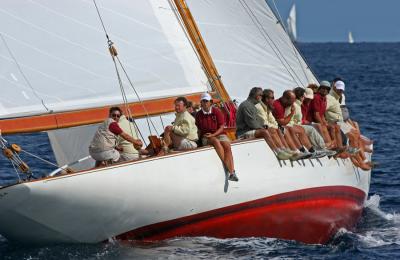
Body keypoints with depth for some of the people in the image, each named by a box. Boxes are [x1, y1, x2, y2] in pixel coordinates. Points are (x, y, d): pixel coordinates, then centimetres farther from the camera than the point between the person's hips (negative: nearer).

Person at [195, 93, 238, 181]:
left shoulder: (216, 111, 2)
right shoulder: (198, 115, 6)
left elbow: (221, 127, -2)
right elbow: (199, 130, 12)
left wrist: (213, 134, -15)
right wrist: (199, 139, -4)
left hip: (219, 134, 1)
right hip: (206, 138, -1)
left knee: (227, 146, -29)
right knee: (216, 142, -35)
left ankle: (232, 172, -40)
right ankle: (228, 169, -38)